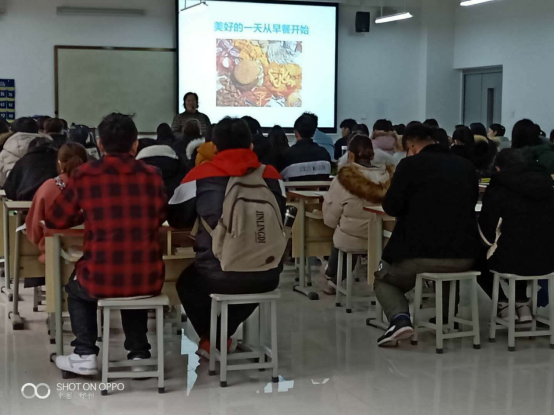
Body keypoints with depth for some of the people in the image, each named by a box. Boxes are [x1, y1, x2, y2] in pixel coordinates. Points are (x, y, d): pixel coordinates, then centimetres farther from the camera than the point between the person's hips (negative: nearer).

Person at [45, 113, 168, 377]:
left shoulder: (84, 176, -4)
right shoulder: (152, 175, 1)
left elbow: (54, 221, 9)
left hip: (102, 280, -2)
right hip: (149, 280, 2)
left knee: (76, 288, 33)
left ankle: (85, 355, 23)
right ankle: (139, 352, 31)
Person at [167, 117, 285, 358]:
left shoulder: (200, 176, -6)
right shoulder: (272, 176, 0)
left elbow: (176, 220, 7)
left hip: (218, 277, -2)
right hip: (267, 278, 2)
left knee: (187, 282, 33)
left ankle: (210, 339, 36)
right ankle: (225, 335, 44)